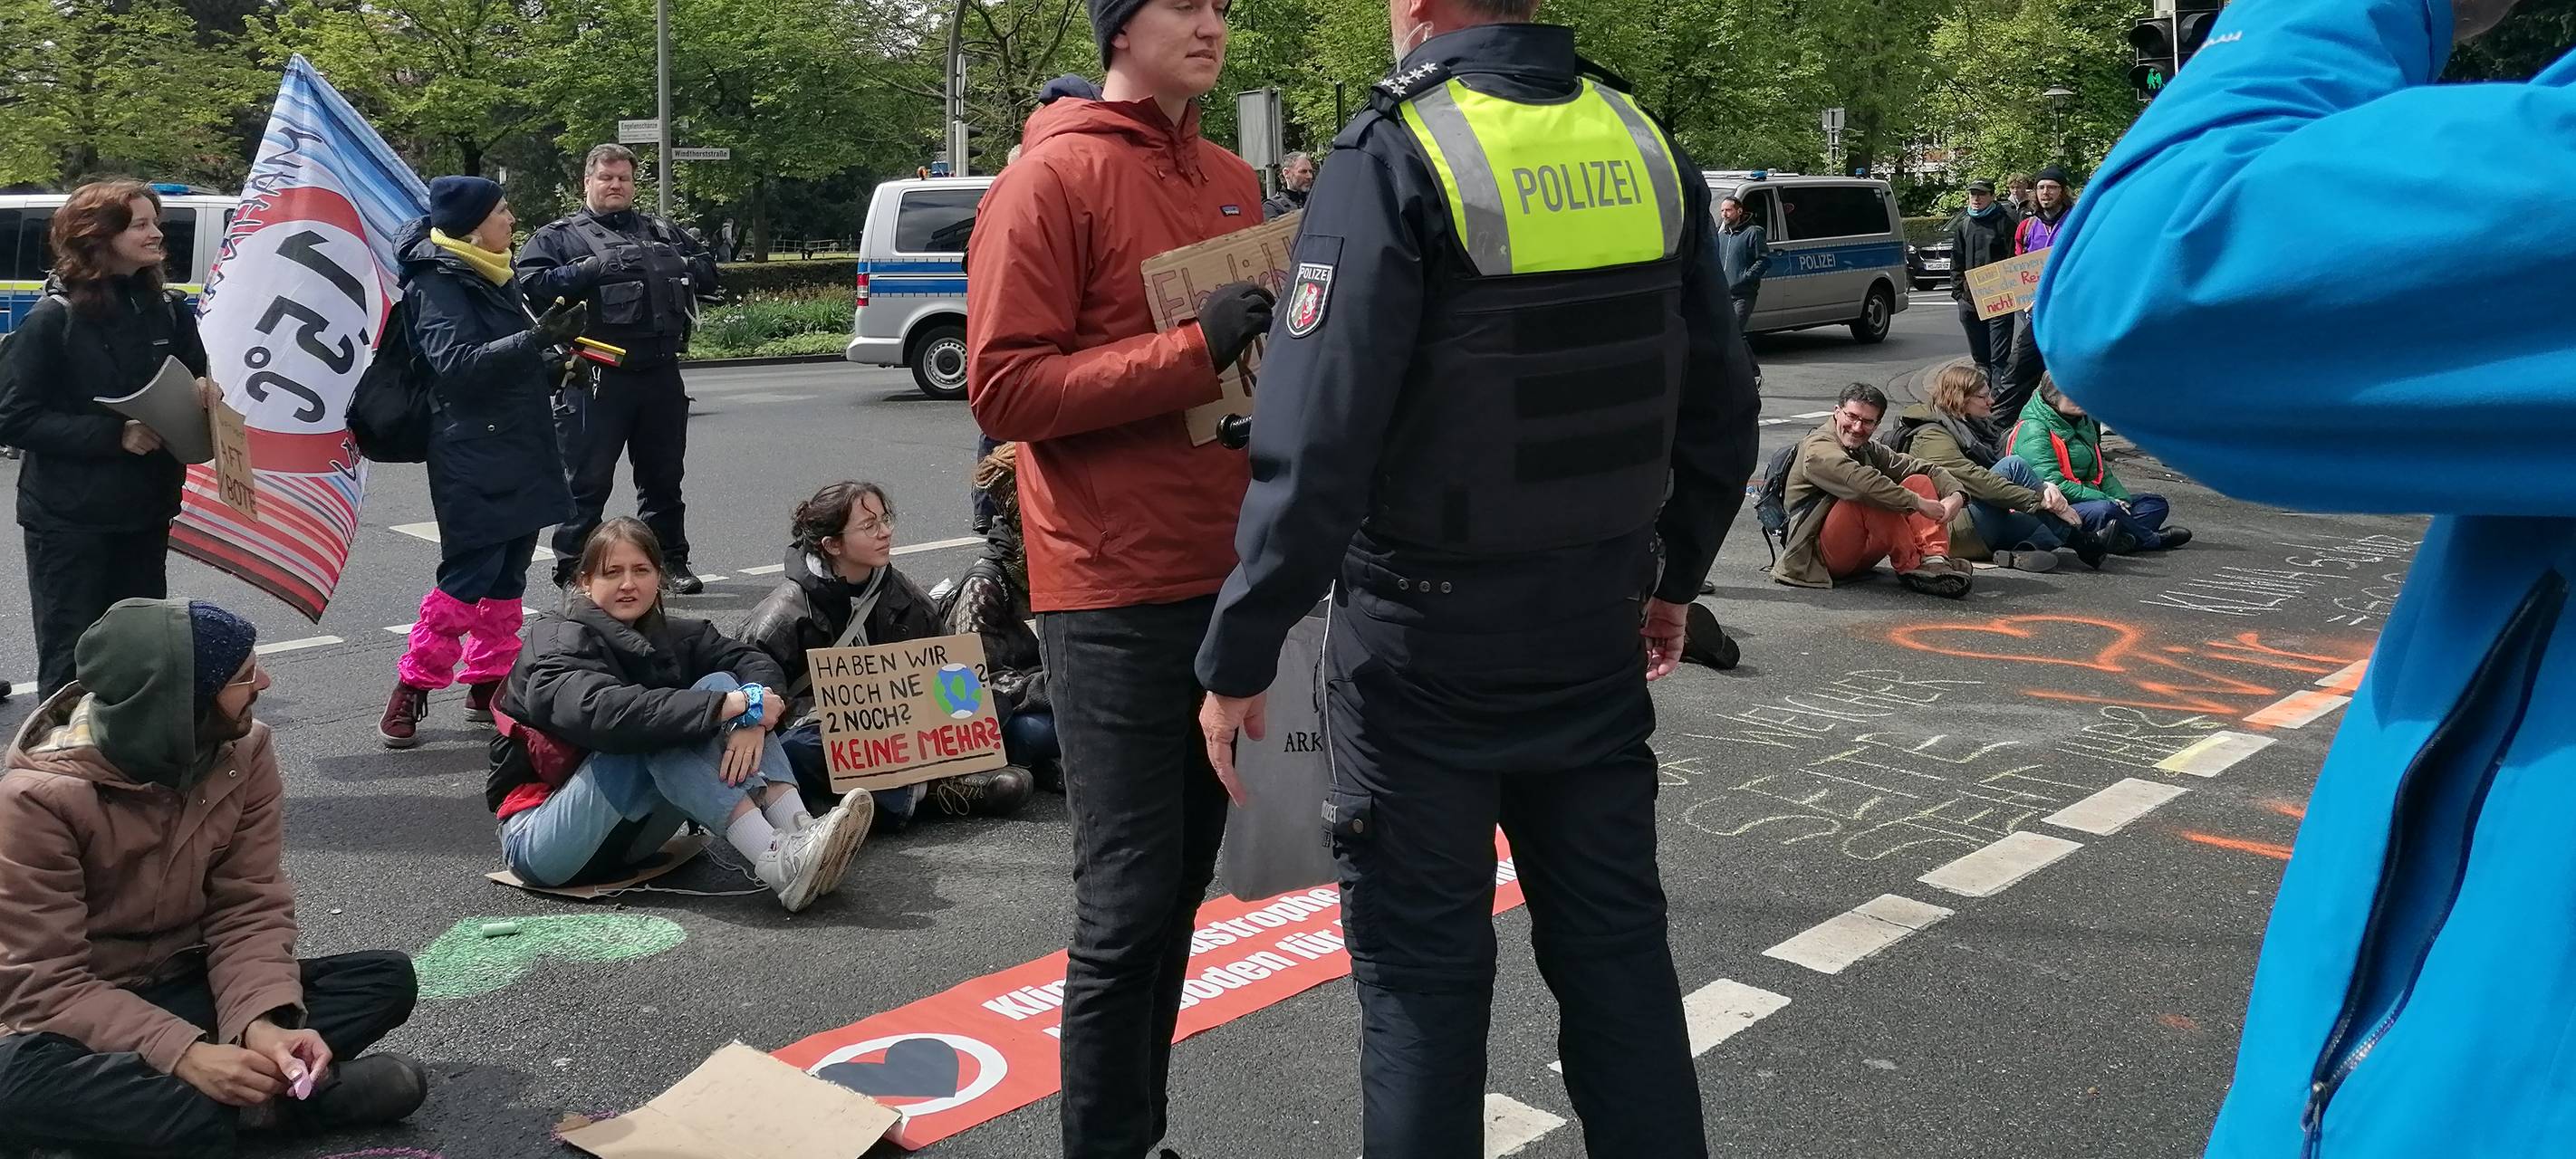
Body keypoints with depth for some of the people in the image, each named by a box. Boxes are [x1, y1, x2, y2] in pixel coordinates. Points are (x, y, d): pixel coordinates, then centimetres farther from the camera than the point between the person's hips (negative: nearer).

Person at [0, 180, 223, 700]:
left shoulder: (169, 310, 5)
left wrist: (205, 394, -5)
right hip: (70, 520, -5)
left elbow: (197, 384, 19)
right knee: (71, 660, 2)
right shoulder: (53, 318, -11)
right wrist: (114, 434, -22)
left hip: (146, 514, 5)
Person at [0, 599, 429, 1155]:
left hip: (186, 987, 4)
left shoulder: (245, 749, -8)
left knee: (388, 979, -15)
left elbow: (250, 909, -9)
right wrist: (184, 1053, -36)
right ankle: (269, 1097, -27)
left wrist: (260, 1023, -29)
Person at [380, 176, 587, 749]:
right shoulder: (439, 283, -10)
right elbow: (458, 363, -24)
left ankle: (488, 684, 19)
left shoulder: (491, 279, 17)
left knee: (507, 575, 11)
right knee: (468, 575, -9)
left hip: (519, 455, 9)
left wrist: (558, 364, 11)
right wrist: (539, 338, -31)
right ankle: (411, 690, 3)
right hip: (474, 460, -9)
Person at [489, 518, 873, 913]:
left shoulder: (673, 636, 8)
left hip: (630, 835, 5)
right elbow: (600, 711, -34)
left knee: (720, 683, -14)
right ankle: (780, 865, -45)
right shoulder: (556, 643, -11)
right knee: (655, 731, -31)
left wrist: (751, 720, -33)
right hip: (539, 837, -5)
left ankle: (798, 832, -34)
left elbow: (757, 663, -9)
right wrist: (727, 706, -40)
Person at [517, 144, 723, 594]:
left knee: (664, 476, 13)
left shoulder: (663, 233, 19)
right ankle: (571, 569, 6)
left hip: (661, 374, 5)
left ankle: (671, 561, 23)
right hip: (597, 377, -4)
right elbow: (531, 285, -8)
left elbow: (709, 271, 19)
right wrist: (592, 269, -17)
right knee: (587, 481, -2)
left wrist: (676, 268, 0)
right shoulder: (558, 237, 6)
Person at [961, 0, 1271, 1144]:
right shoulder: (1049, 180, -8)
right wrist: (1191, 348, -19)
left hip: (1227, 577, 7)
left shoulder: (1233, 181, 14)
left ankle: (1143, 1129, 25)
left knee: (1181, 885, 13)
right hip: (1117, 592, -7)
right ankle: (1104, 1142, 10)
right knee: (1129, 902, -4)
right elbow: (1004, 388, -15)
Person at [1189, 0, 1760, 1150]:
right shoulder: (1647, 146, 4)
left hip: (1427, 633, -5)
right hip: (1598, 623, 6)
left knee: (1422, 963, 8)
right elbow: (1721, 404, 10)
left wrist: (1240, 656, -13)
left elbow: (1317, 441, -20)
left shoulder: (1396, 157, -14)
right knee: (1614, 937, 17)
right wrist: (1677, 574, 23)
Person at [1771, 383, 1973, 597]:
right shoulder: (1819, 449, -12)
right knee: (1872, 499, -32)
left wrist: (1956, 495, -13)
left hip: (1861, 556, 8)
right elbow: (1861, 482, -31)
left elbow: (1926, 469, 8)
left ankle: (1935, 560, -20)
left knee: (1920, 482, 0)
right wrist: (1919, 503, -30)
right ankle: (1911, 568, -21)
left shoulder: (1869, 450, 15)